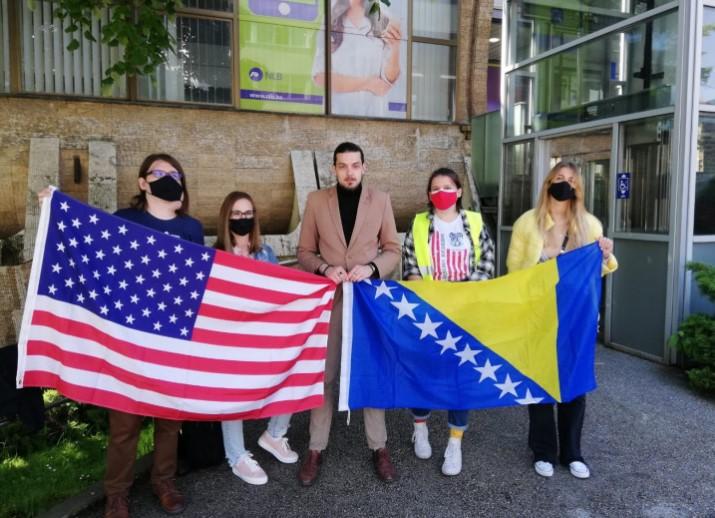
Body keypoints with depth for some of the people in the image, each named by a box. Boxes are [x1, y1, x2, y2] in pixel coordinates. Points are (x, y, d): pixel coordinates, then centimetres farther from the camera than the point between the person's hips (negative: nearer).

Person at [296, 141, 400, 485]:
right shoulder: (316, 200, 2)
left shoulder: (381, 200, 2)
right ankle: (316, 448, 21)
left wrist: (371, 268, -15)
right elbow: (304, 251, 5)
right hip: (329, 298, 0)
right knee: (323, 375, 6)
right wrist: (325, 268, -15)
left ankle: (378, 447, 24)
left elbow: (393, 250, 4)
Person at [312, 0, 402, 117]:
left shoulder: (384, 22, 1)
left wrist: (395, 49, -20)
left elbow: (388, 80, -3)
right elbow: (320, 77, -4)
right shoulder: (328, 23, 2)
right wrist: (367, 84, -7)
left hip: (374, 114, 0)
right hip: (337, 113, 0)